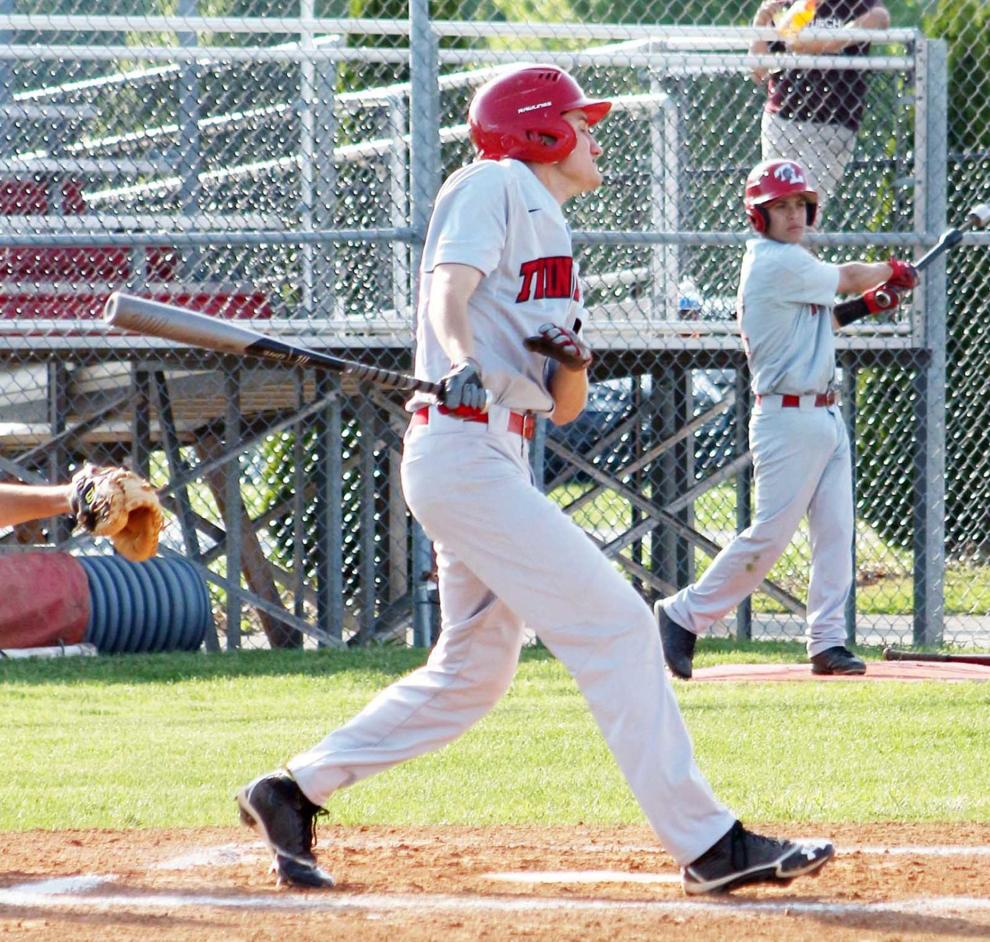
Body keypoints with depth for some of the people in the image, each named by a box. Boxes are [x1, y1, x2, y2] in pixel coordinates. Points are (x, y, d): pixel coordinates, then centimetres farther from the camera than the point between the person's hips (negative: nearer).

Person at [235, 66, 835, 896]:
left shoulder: (553, 239, 23)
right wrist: (466, 364, -37)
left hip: (497, 460, 10)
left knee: (473, 673, 13)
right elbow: (448, 288, -18)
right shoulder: (493, 185, -1)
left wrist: (572, 362, -3)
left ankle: (292, 793, 21)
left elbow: (565, 409, 19)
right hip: (463, 448, -10)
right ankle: (706, 843, -14)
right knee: (615, 626, -13)